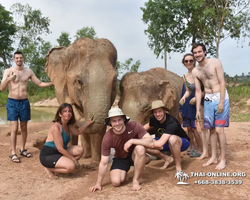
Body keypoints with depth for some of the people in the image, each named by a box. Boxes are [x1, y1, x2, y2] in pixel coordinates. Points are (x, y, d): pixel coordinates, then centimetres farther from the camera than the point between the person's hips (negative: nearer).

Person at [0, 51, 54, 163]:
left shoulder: (28, 72, 5)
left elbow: (40, 84, 10)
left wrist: (53, 83, -2)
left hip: (24, 102, 3)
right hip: (12, 102, -3)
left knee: (24, 127, 9)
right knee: (14, 128, -8)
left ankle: (23, 150, 22)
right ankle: (13, 153, -1)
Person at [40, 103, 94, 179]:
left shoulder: (68, 126, 5)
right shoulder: (56, 127, -23)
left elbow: (77, 132, 27)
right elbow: (60, 149, -23)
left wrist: (86, 124, 16)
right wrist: (73, 159, -16)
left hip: (59, 153, 9)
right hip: (47, 156, -9)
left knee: (80, 150, -1)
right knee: (71, 166, -26)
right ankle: (49, 168, -3)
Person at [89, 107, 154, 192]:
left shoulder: (134, 126, -26)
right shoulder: (107, 138, -22)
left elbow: (150, 143, -31)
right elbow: (104, 163, -14)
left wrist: (131, 141, -39)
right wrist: (98, 183, -11)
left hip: (135, 155, 0)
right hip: (120, 158, 1)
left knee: (140, 148, -35)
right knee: (115, 182, -23)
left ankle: (135, 180, -16)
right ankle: (124, 173, 16)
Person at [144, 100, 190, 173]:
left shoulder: (172, 123, -36)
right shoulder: (153, 118, -14)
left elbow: (160, 144, -44)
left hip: (182, 142, -6)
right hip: (167, 142, 6)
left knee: (172, 138, -44)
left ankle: (178, 168, -25)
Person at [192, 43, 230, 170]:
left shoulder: (215, 62, -7)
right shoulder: (195, 71, 6)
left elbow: (222, 83, -10)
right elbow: (198, 91, 8)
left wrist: (221, 102, -16)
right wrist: (198, 110, 5)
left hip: (220, 98, -4)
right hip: (208, 100, 5)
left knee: (219, 130, -7)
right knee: (212, 130, 10)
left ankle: (222, 159, 6)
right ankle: (213, 157, 22)